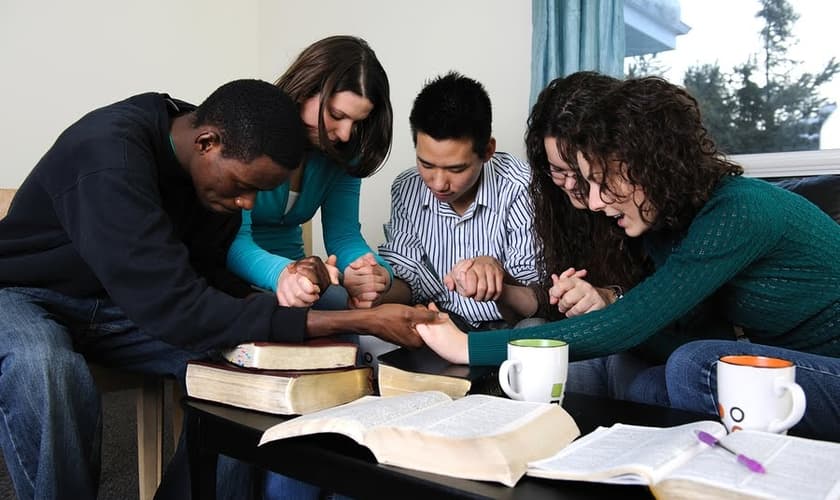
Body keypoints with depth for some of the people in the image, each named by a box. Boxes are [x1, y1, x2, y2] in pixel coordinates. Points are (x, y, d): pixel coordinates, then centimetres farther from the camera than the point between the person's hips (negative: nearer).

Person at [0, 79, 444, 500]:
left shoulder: (221, 170, -11)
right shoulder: (109, 155, -34)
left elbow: (208, 279, -4)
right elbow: (175, 308, -38)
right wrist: (359, 320, -39)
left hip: (123, 301, 6)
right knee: (48, 376, -38)